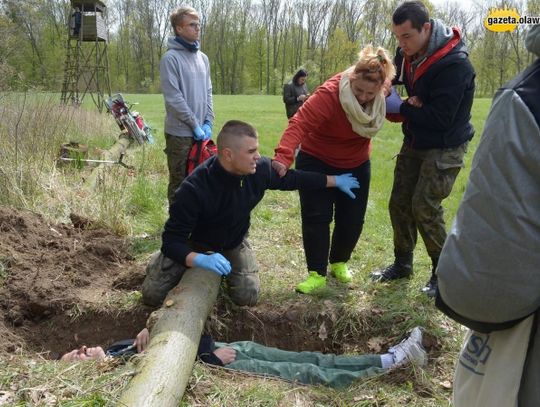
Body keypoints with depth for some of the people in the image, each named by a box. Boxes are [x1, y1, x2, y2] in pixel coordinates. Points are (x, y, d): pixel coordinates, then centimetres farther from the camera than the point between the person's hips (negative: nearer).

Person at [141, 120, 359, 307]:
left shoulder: (259, 169, -25)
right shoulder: (194, 189, -38)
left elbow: (291, 178, -3)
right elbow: (171, 240, -34)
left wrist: (335, 180, 3)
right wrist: (200, 259, -54)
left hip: (233, 244, 3)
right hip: (194, 245, -3)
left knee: (248, 296, -13)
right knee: (153, 294, -9)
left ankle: (228, 269, 20)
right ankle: (160, 261, 25)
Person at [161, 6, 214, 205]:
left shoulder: (203, 58, 13)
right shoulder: (171, 58, -10)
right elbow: (173, 98, -16)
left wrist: (208, 122, 2)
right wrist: (195, 124, -14)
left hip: (201, 131, 7)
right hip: (180, 133, -7)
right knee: (179, 183, 3)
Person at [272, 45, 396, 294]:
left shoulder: (381, 96, -14)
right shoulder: (329, 94, -31)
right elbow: (300, 124, -42)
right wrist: (284, 157, -55)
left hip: (356, 165, 5)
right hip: (317, 162, -4)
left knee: (352, 220, 6)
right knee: (316, 217, -9)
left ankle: (339, 263, 29)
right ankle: (317, 274, 1)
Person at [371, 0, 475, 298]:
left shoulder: (455, 64, -28)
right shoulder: (407, 53, -4)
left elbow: (440, 118, -29)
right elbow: (394, 74, 18)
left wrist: (401, 108, -18)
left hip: (444, 147, -8)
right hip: (414, 141, 8)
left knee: (424, 206, -13)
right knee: (399, 202, 8)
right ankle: (402, 263, 25)